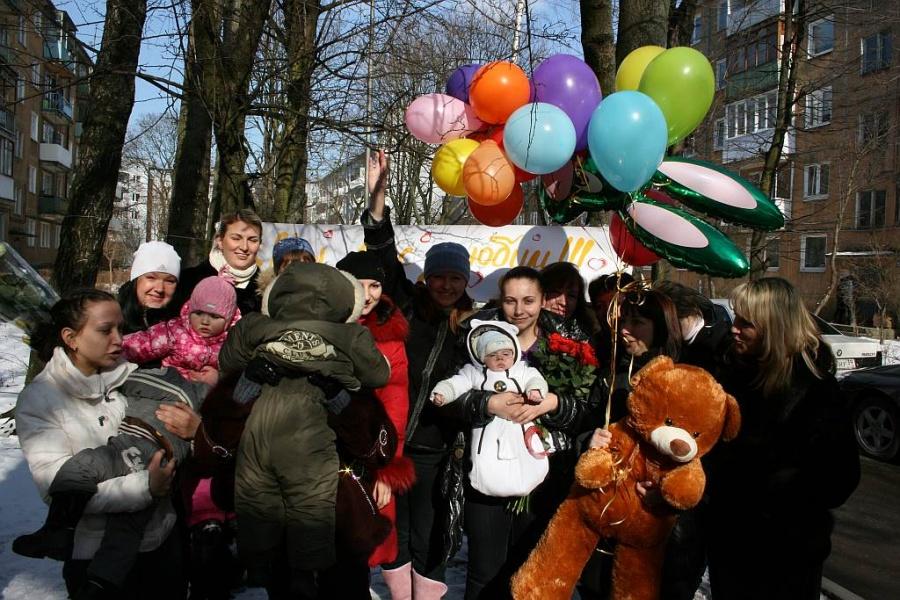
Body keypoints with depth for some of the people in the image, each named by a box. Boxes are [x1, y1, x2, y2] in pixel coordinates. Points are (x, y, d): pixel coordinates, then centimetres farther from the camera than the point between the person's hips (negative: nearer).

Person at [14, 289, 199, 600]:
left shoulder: (132, 375, -4)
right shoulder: (37, 401, -10)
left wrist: (195, 429, -24)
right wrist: (144, 486, -29)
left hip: (164, 539, 4)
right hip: (97, 559, -3)